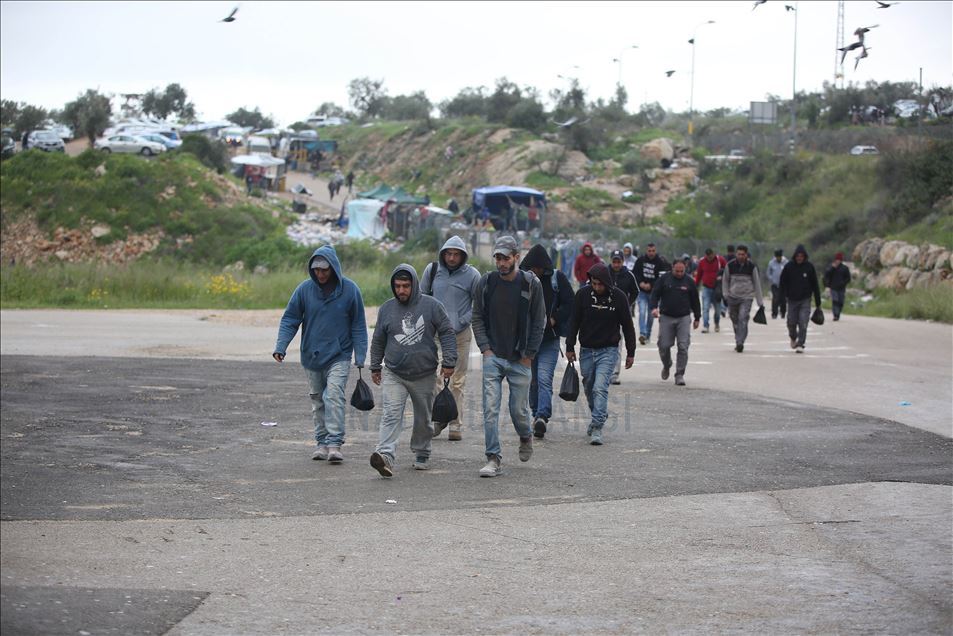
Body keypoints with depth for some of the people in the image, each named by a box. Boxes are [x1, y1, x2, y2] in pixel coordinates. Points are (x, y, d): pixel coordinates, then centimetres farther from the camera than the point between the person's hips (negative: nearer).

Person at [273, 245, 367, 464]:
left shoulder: (349, 290, -6)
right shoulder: (304, 289, -3)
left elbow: (358, 325, 0)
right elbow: (289, 319, 1)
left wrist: (360, 356, -5)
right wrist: (281, 346, -12)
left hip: (338, 356, -3)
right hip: (312, 356, 3)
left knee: (334, 396, -17)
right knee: (317, 400, 11)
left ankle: (335, 443, -18)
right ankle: (322, 442, 21)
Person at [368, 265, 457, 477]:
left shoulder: (431, 306, -4)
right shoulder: (386, 309, 4)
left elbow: (447, 333, 0)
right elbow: (378, 340, 15)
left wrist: (449, 361, -7)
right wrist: (375, 367, 19)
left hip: (424, 375, 0)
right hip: (393, 374, 0)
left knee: (423, 418, 13)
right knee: (391, 415, -16)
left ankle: (421, 454, 31)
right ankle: (386, 455, -30)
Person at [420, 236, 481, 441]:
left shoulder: (471, 274, -2)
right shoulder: (432, 270, 4)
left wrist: (461, 322, -6)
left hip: (460, 334, -1)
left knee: (457, 382, 2)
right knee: (434, 378, -5)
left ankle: (456, 425, 7)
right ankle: (439, 417, 11)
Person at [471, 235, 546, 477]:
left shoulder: (531, 283, -3)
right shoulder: (486, 282, 1)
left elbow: (539, 321, 1)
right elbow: (477, 317, 8)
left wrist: (528, 355, -3)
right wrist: (485, 348, -3)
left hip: (520, 359, -1)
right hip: (493, 357, 1)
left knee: (519, 409, 6)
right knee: (490, 408, -8)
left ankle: (526, 437, 39)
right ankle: (494, 459, -5)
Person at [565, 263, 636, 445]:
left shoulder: (618, 297, -8)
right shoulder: (583, 294, -6)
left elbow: (627, 325, 1)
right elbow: (574, 321, 2)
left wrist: (630, 352, 4)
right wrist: (570, 347, 0)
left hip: (608, 350, -3)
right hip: (587, 350, 3)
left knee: (600, 388, -16)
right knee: (589, 388, 13)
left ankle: (597, 428, -16)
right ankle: (599, 416, 37)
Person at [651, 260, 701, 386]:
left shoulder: (689, 281, 4)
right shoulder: (664, 279, 1)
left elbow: (695, 300, 11)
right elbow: (655, 294, 4)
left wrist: (697, 318, 13)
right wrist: (654, 307, -14)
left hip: (684, 318, 0)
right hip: (666, 317, 0)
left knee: (683, 347, -7)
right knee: (664, 345, 0)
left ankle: (680, 375, -1)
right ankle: (666, 365, 30)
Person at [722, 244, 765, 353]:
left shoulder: (752, 266, -3)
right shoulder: (730, 265, -1)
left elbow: (757, 284, 4)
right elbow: (725, 280, 10)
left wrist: (760, 302, 4)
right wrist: (725, 295, 0)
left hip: (747, 297, -2)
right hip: (733, 297, 2)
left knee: (743, 319, -16)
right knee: (735, 320, 7)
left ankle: (740, 342, -20)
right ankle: (738, 341, 23)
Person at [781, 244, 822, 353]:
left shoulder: (809, 267, -2)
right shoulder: (789, 266, -2)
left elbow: (815, 284, 4)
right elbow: (783, 282, 5)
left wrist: (818, 302, 4)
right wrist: (783, 296, -6)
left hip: (805, 300, -1)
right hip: (792, 299, 1)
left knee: (803, 323, -11)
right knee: (792, 322, 6)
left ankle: (800, 344, -8)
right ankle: (793, 338, 35)